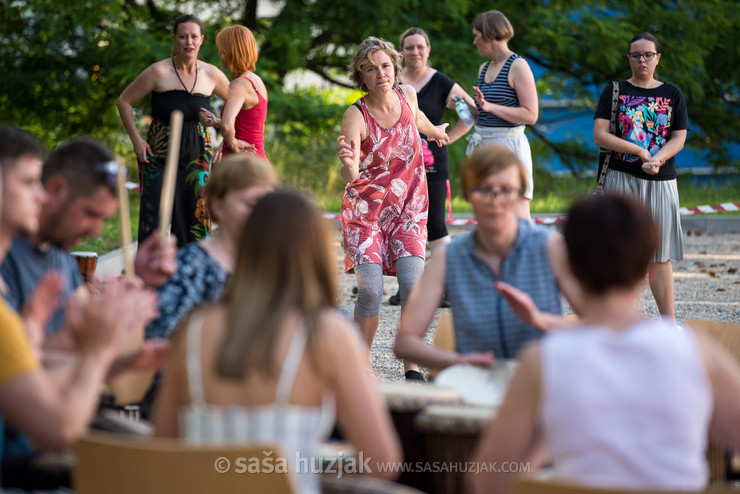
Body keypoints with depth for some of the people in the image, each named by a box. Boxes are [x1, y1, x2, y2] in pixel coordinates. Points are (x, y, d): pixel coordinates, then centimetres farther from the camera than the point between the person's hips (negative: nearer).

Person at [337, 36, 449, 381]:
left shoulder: (407, 94, -5)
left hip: (408, 208, 3)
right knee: (371, 290, -15)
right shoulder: (355, 116, -18)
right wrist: (348, 165, -52)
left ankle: (412, 368, -6)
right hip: (365, 210, -3)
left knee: (412, 284, -15)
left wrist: (433, 131, 42)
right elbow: (351, 178, -30)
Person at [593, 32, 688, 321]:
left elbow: (679, 139, 2)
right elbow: (600, 136, -5)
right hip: (621, 179, -1)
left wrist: (657, 160, -17)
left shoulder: (672, 94, 9)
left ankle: (669, 321, 2)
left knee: (660, 256, 2)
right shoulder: (615, 92, 4)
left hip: (661, 181, 1)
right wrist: (640, 151, -15)